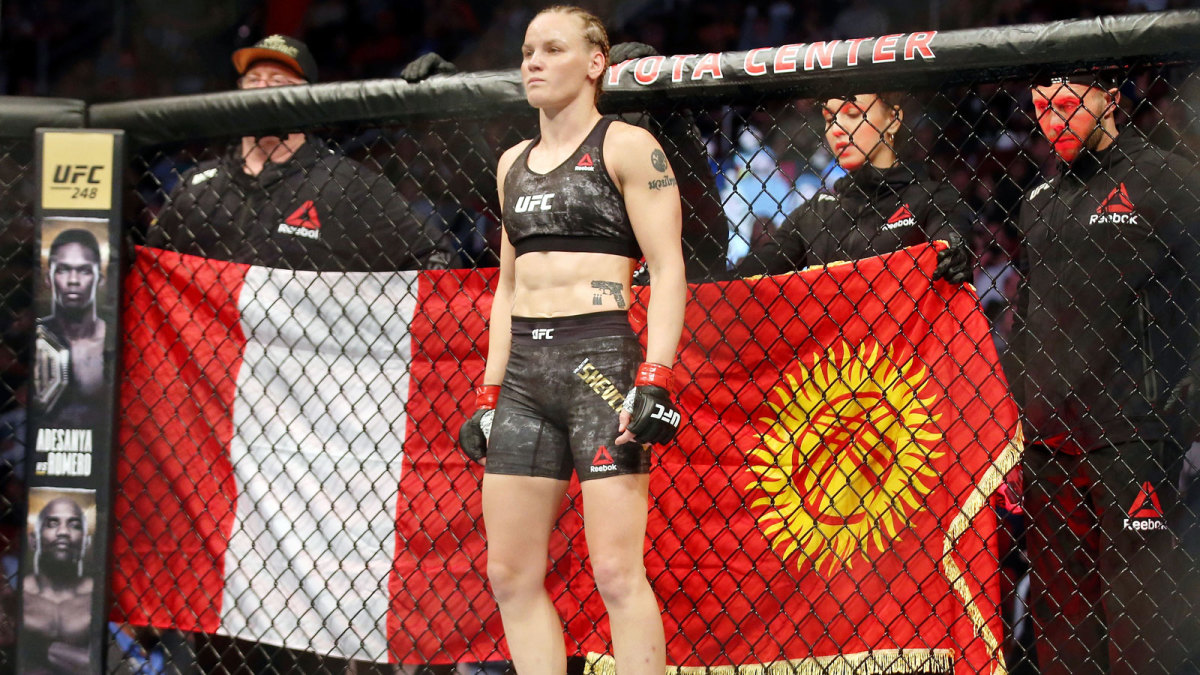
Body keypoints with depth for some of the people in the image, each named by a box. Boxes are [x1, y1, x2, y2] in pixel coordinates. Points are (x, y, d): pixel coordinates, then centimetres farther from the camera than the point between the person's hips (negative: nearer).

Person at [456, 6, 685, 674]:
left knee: (617, 570, -12)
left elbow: (668, 269, -6)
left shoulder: (627, 145, 0)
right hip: (524, 369, 7)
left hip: (602, 358, -7)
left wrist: (656, 381, -16)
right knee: (511, 573, 3)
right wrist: (491, 391, 17)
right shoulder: (514, 163, 20)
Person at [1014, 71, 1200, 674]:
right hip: (1048, 442, 6)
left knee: (1138, 610, -6)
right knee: (1059, 612, 9)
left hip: (1129, 441, -6)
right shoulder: (1040, 202, 17)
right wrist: (1018, 416, 18)